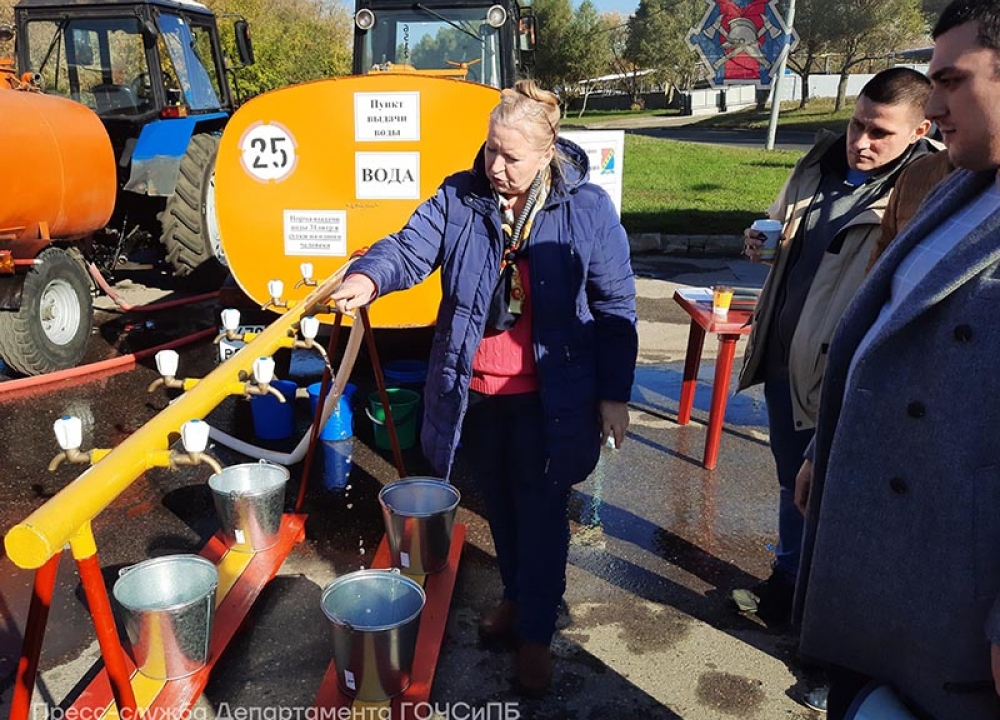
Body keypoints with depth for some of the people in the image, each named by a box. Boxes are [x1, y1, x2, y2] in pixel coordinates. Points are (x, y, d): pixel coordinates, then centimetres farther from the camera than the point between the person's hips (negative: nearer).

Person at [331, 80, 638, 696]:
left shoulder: (587, 208, -11)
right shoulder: (459, 197, -3)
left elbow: (615, 307, -6)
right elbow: (411, 248, -10)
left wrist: (615, 395, -6)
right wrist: (369, 277, -33)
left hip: (548, 398, -3)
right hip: (474, 393, 4)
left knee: (540, 512, 8)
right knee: (499, 504, 20)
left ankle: (536, 633, 28)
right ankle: (516, 598, 45)